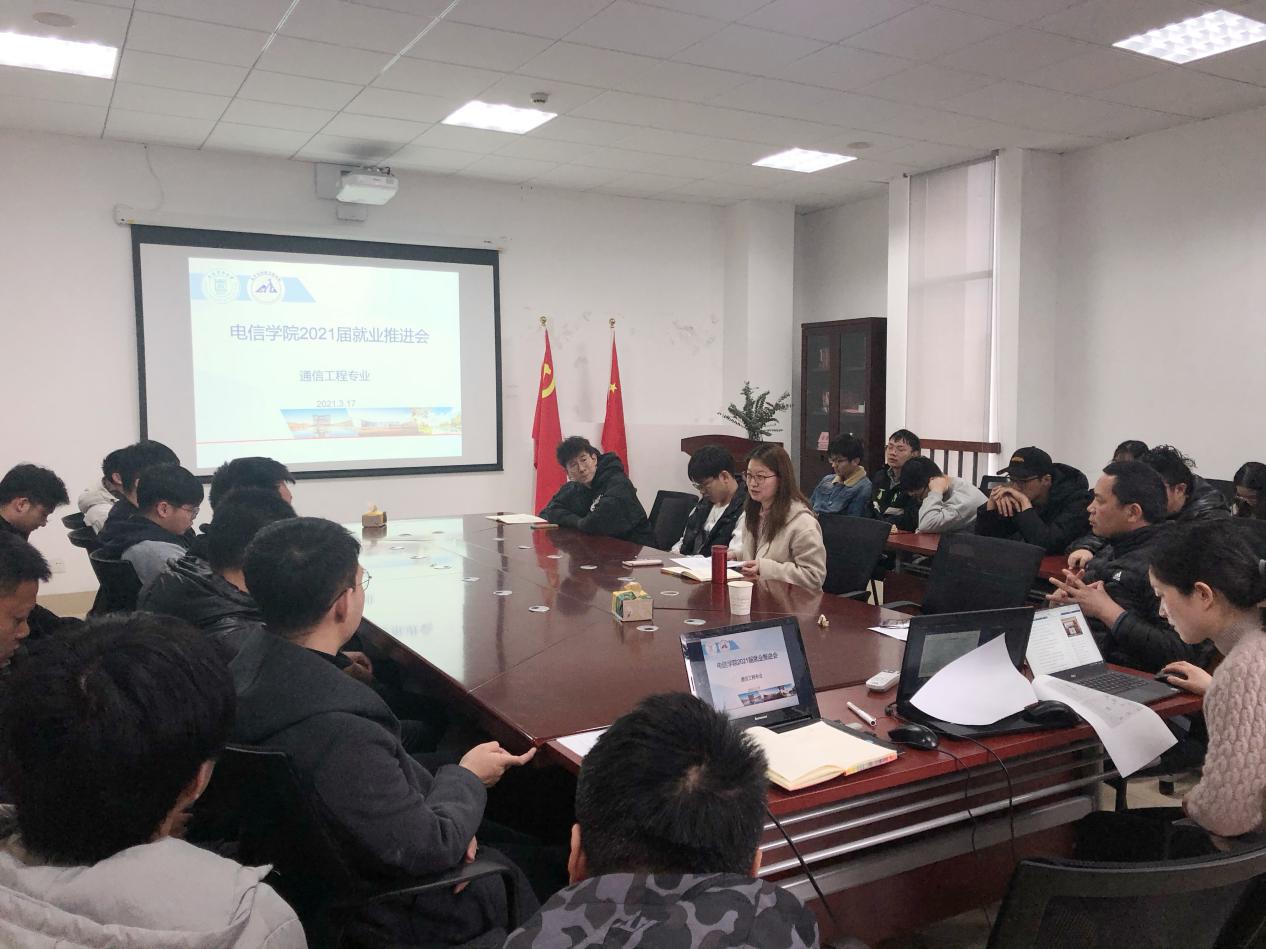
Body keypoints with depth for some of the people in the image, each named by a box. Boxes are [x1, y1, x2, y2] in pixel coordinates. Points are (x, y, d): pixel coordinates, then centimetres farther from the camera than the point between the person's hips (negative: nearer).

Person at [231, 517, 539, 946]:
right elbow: (424, 850, -26)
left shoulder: (251, 659, -10)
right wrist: (467, 779, -9)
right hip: (372, 908, -7)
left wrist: (439, 819, -5)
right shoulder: (339, 731, -38)